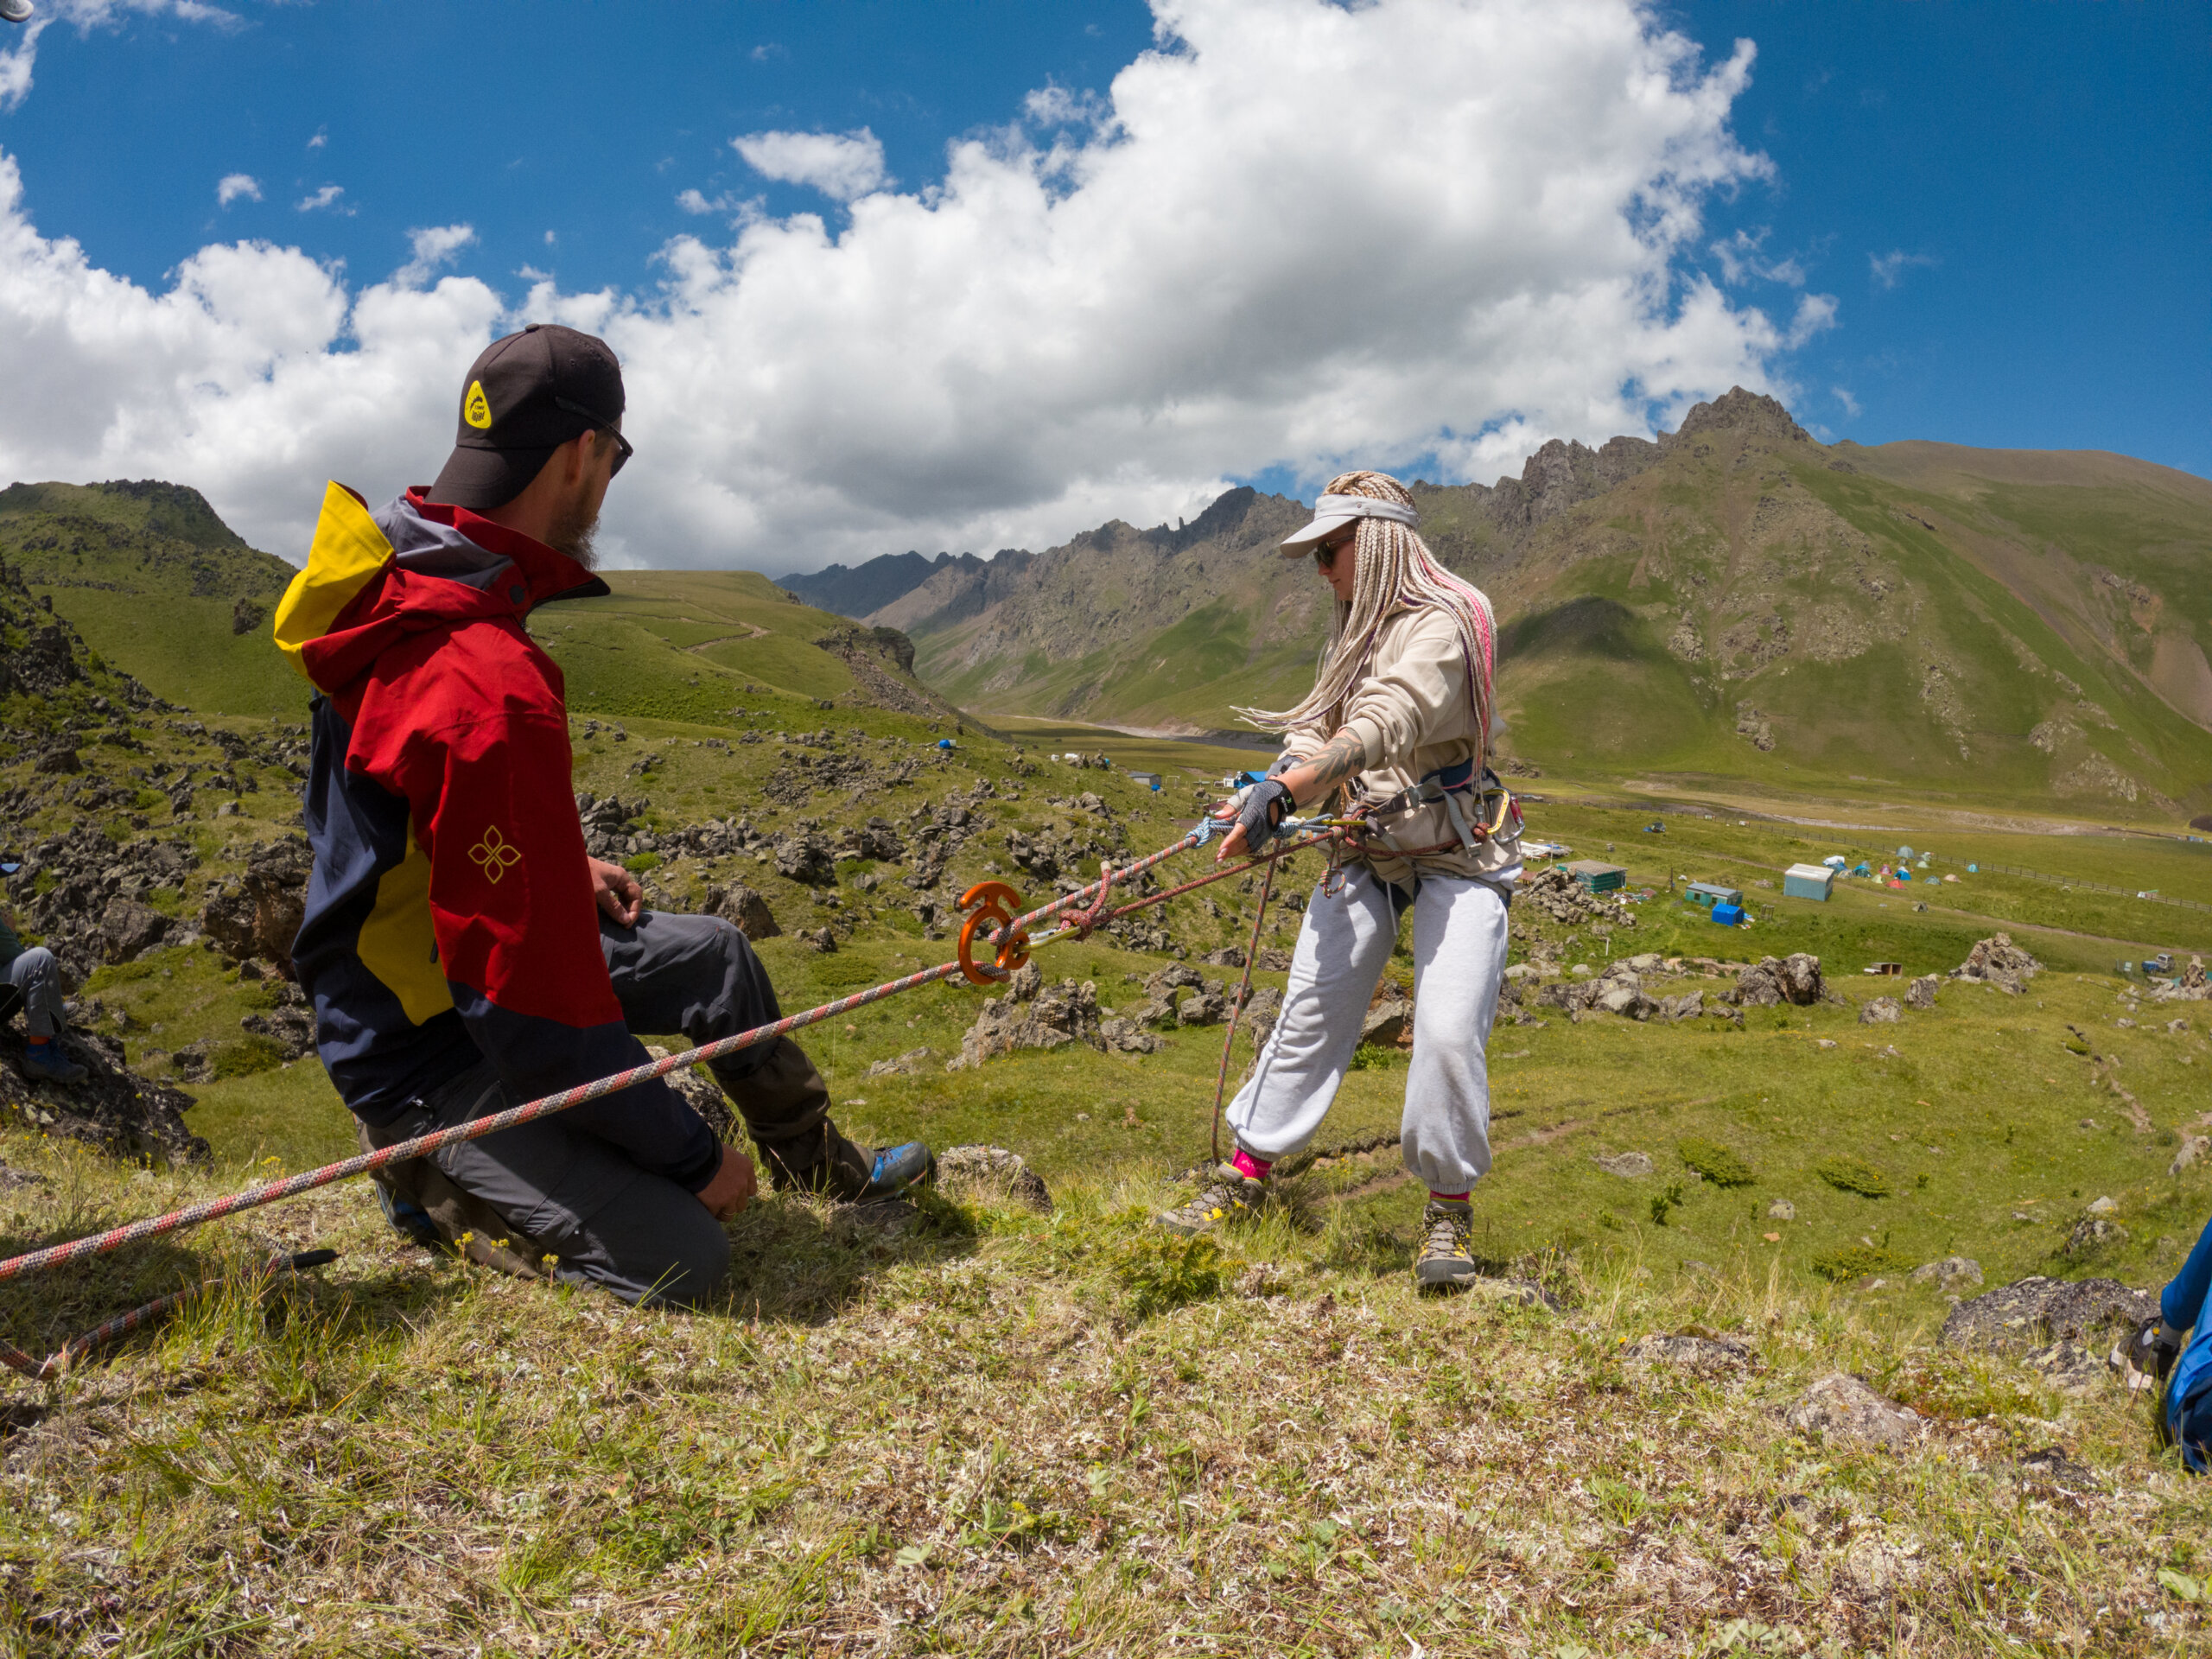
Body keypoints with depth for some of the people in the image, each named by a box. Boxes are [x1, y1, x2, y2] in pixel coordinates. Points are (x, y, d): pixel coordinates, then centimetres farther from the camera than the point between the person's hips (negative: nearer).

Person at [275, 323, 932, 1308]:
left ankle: (821, 1166, 35)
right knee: (681, 1258, -17)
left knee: (712, 955, 18)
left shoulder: (395, 581, -3)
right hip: (425, 1056, -10)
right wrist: (696, 1156, -19)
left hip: (433, 948, 10)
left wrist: (562, 870, 12)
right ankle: (436, 1186, 5)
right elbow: (543, 1022, -31)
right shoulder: (491, 694, -34)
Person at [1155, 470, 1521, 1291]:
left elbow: (1386, 724, -32)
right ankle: (1246, 1175, 14)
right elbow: (1319, 730, 6)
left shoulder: (1441, 624, -16)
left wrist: (1286, 790, -44)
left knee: (1449, 1032, -16)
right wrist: (1271, 790, -16)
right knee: (1309, 1009, 4)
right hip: (1370, 847, 7)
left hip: (1458, 855, -7)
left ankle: (1450, 1205, 4)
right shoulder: (1358, 632, 13)